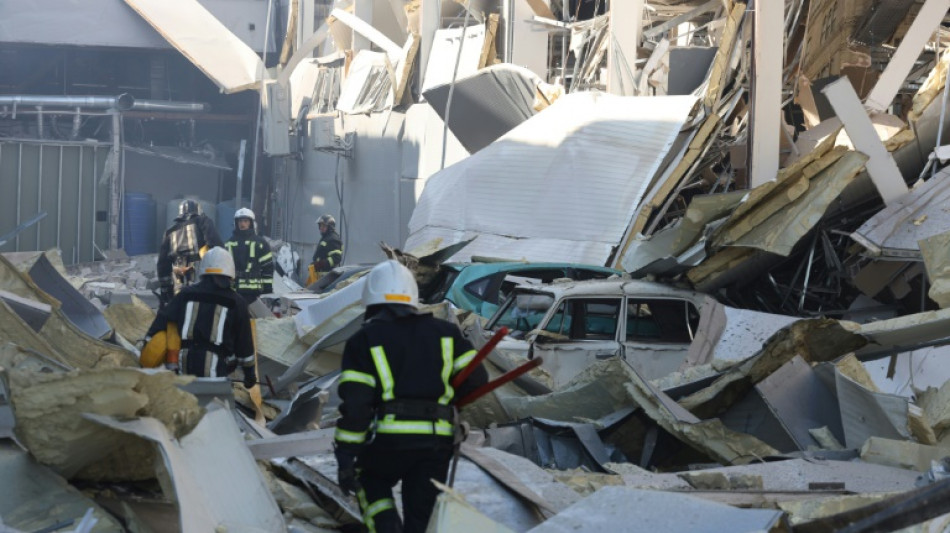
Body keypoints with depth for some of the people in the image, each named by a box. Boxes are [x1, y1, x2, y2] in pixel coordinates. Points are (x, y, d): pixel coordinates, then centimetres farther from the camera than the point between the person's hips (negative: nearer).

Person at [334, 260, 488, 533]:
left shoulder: (363, 340, 2)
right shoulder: (443, 332, 13)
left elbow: (355, 404, -6)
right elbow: (476, 379, 9)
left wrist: (345, 458, -4)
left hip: (389, 441, -2)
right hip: (437, 443, 2)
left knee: (370, 483, 28)